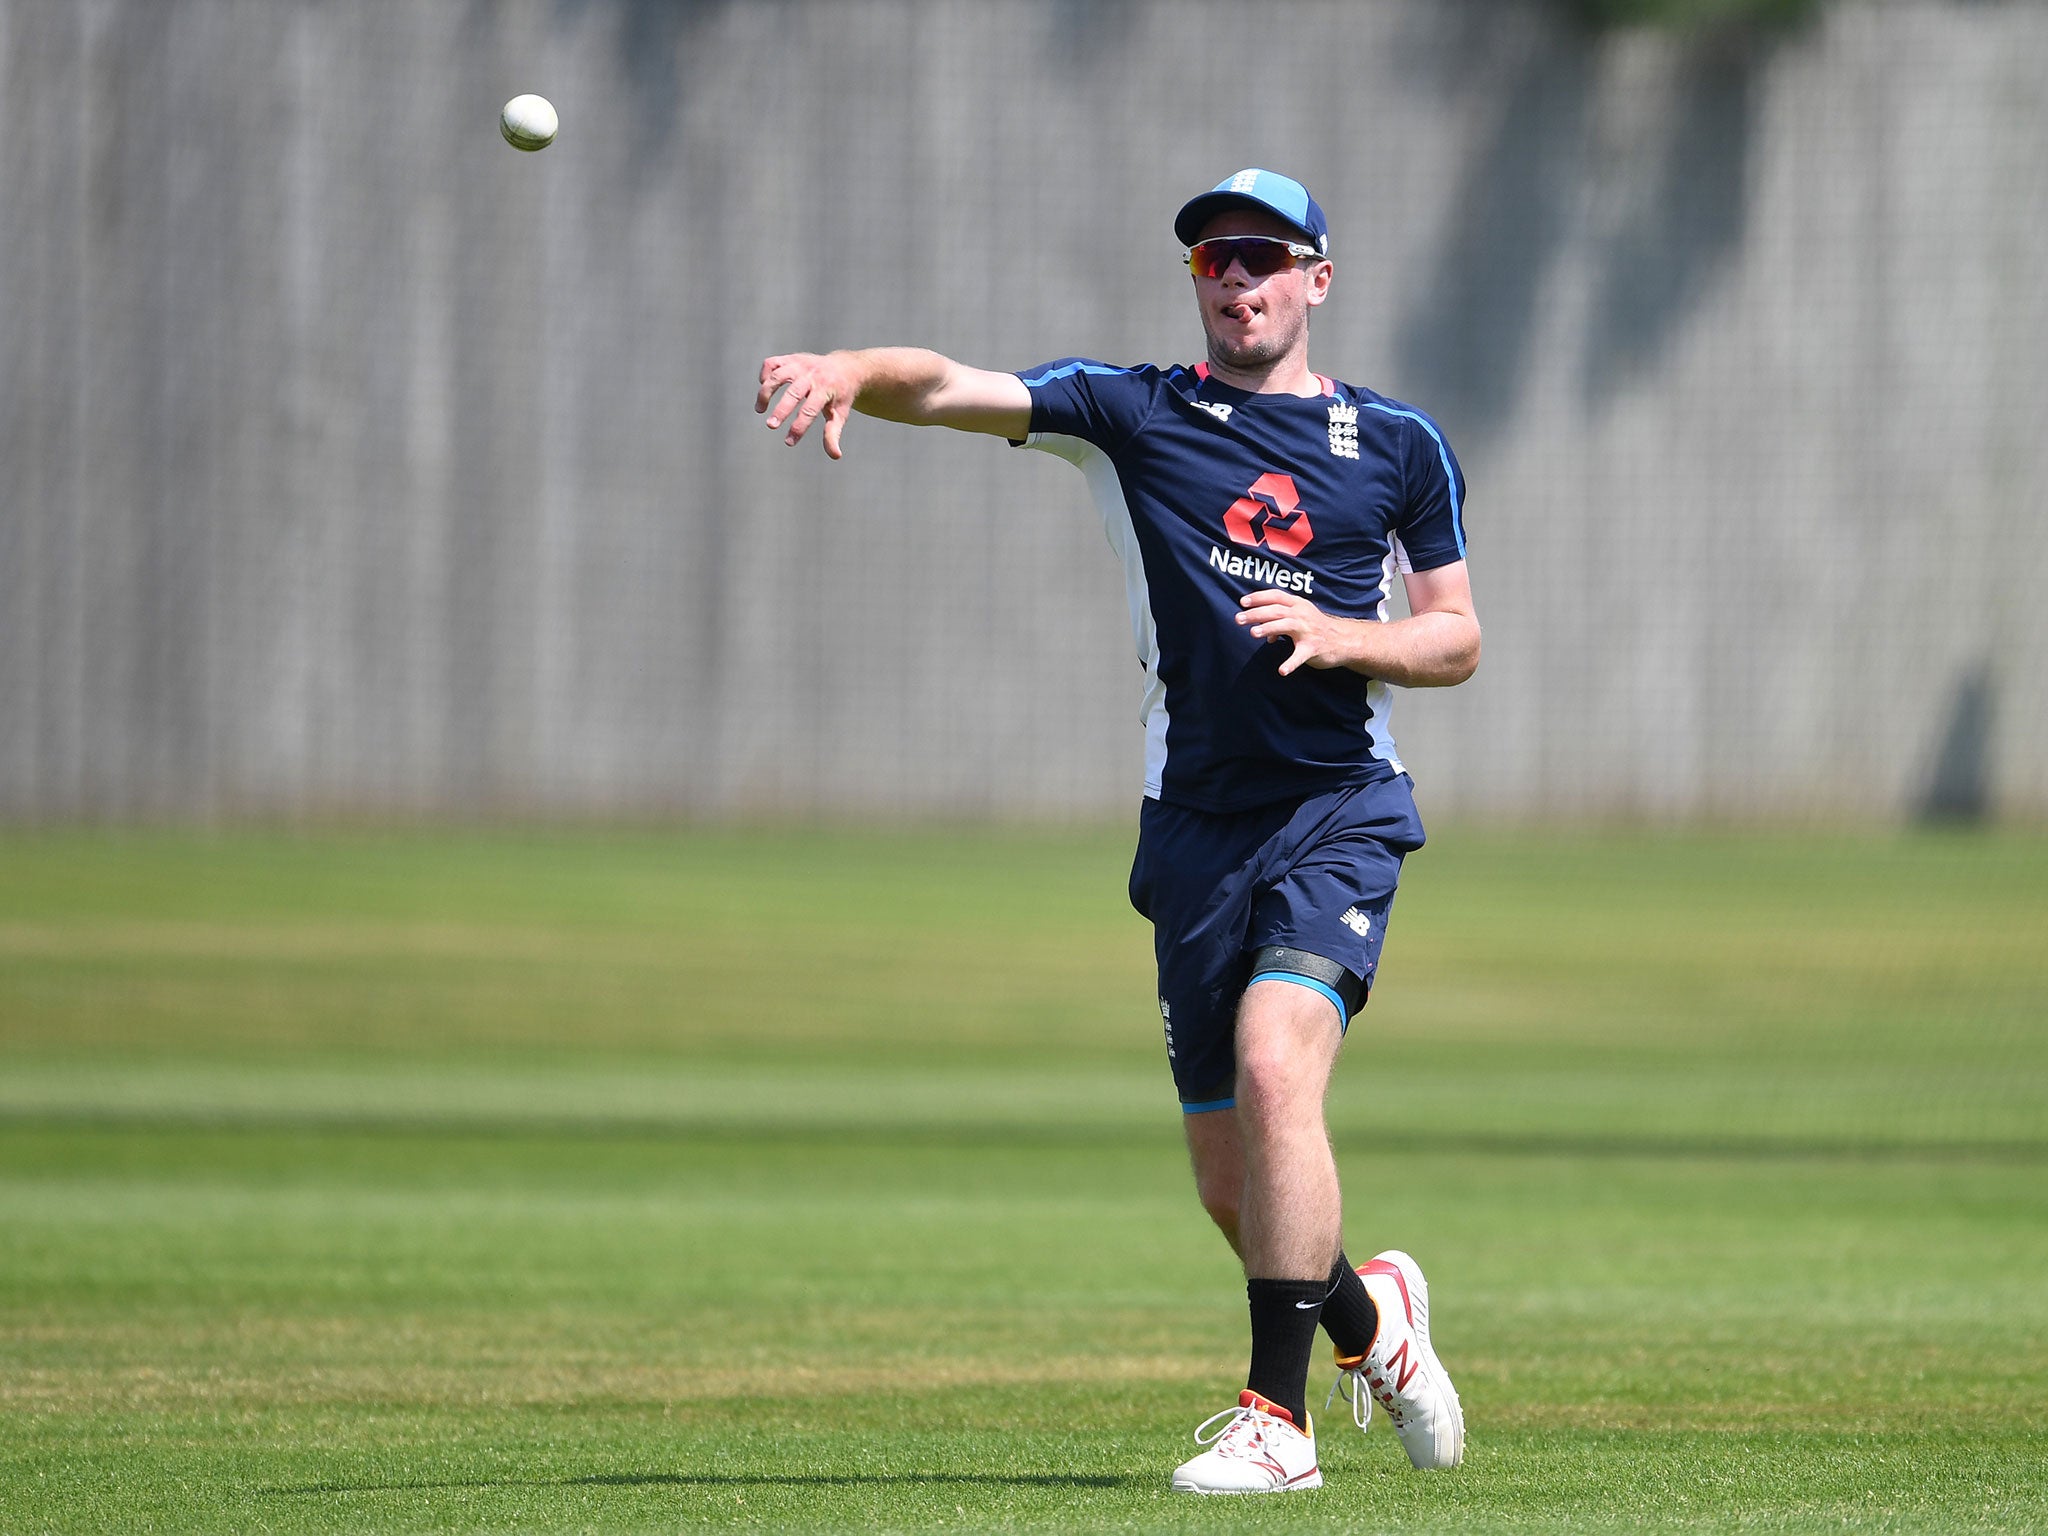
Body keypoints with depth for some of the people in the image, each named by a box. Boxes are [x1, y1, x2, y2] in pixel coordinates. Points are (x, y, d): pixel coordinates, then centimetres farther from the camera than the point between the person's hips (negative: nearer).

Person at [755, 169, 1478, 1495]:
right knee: (1233, 1183, 6)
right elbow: (953, 388, -9)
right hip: (1196, 826, 2)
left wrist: (1339, 637, -10)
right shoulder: (1135, 414, 5)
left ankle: (1279, 1420, -21)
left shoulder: (1399, 445, 7)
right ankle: (1370, 1317, 38)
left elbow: (1458, 641, 11)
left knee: (1273, 1068, -25)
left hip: (1342, 812, -2)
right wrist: (849, 370, -30)